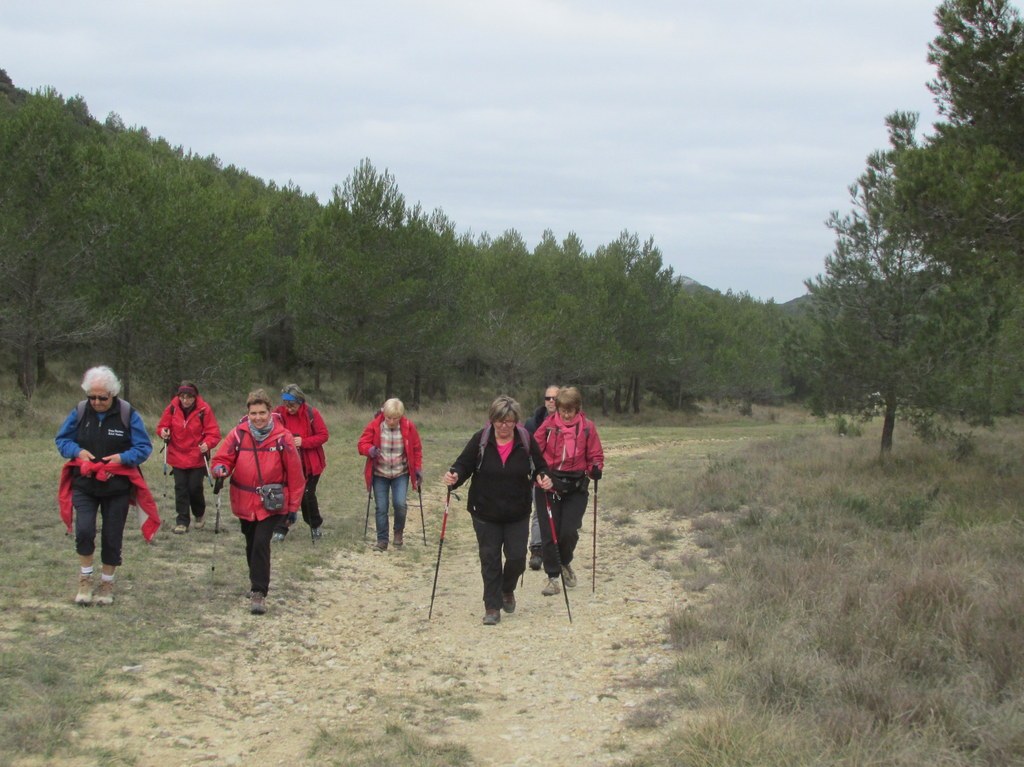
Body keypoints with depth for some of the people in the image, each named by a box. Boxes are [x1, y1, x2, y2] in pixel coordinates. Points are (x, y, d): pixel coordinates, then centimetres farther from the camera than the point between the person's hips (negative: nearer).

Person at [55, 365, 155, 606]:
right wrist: (77, 451, -14)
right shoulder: (80, 412, -3)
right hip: (84, 484, 1)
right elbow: (62, 440, 7)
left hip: (117, 487, -1)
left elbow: (144, 448, -6)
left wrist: (123, 457, -23)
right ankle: (85, 580, 6)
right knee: (84, 530, -16)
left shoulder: (128, 414, -10)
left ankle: (107, 584, 24)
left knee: (112, 538, 6)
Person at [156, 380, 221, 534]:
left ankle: (200, 514, 27)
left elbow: (214, 432, -9)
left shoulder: (204, 410, -12)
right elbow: (162, 426, 7)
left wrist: (207, 444, -27)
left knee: (195, 488, -1)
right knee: (180, 488, 2)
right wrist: (163, 432, -16)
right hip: (177, 457, 2)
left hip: (197, 458, -2)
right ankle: (182, 521, 10)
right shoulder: (172, 409, -5)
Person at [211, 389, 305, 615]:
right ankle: (257, 583, 38)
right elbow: (223, 458, 0)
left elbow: (294, 472, -4)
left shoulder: (282, 437, -10)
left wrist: (293, 504, -1)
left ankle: (259, 592, -10)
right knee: (251, 544, 17)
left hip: (272, 502, -3)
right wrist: (221, 469, -25)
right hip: (244, 501, 3)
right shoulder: (238, 434, -6)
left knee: (261, 543, -15)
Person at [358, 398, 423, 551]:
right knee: (381, 508, -2)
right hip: (379, 474, 0)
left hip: (401, 474, 0)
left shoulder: (408, 427, -8)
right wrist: (370, 450, -28)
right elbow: (362, 444, -6)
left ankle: (399, 532, 13)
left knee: (400, 504, -15)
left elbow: (416, 449, 3)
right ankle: (382, 540, 12)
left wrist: (418, 468, -2)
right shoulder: (374, 426, -10)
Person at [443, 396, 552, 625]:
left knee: (517, 557, 1)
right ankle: (492, 607, 14)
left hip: (517, 513, 1)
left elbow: (539, 467, 1)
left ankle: (507, 590, 33)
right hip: (485, 513, -1)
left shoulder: (526, 441, -7)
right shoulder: (480, 440, -9)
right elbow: (464, 464, -7)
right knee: (490, 559, 4)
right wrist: (455, 476, -28)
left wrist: (542, 478, -20)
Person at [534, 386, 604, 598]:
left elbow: (595, 455, 5)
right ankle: (552, 576, 15)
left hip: (576, 486, 0)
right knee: (549, 533, 1)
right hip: (549, 484, 0)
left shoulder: (587, 427, -1)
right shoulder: (548, 425, -2)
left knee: (569, 531, -7)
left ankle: (565, 563, 25)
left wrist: (596, 469, -16)